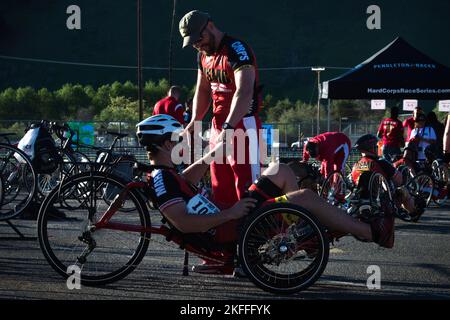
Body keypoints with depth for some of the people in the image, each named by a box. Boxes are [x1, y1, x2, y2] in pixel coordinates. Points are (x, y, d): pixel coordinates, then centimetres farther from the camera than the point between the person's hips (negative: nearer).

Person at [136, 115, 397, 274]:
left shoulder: (163, 174, 13)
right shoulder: (162, 178, -18)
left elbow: (188, 178, 35)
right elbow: (183, 223, -28)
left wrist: (212, 154, 23)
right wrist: (229, 213, -24)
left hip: (226, 223, 11)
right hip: (231, 233, -11)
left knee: (281, 172, 17)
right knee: (305, 196, -13)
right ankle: (374, 233, -2)